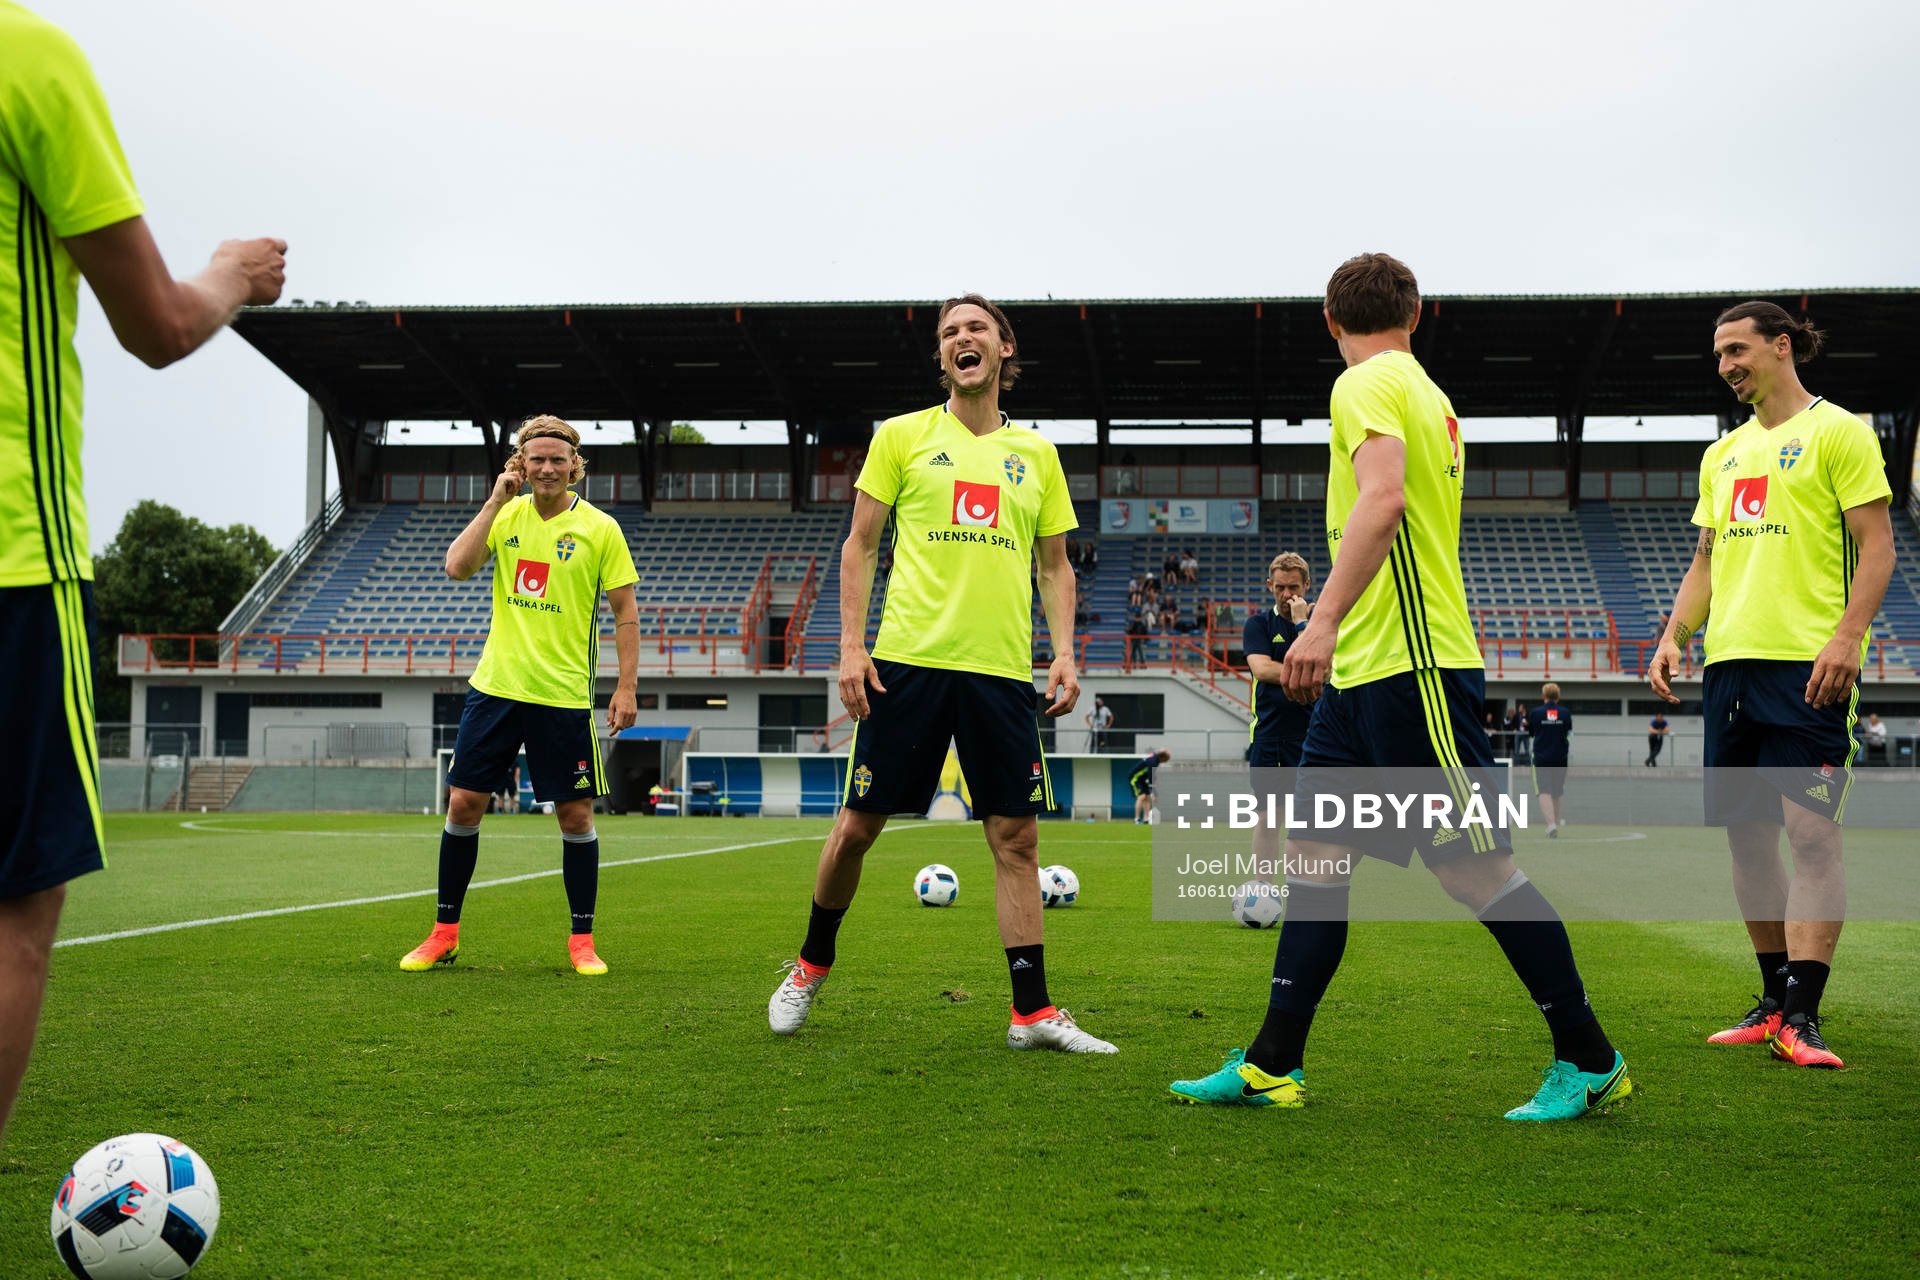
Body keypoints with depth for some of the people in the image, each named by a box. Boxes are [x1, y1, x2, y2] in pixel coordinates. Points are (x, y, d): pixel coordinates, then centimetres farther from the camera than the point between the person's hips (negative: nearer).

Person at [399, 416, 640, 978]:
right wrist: (495, 502, -11)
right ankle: (444, 933, 17)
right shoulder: (506, 515, 5)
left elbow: (625, 611, -1)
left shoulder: (600, 528, -3)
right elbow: (457, 567, -9)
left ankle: (581, 941, 14)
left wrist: (626, 687, -7)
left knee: (575, 815, 0)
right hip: (495, 684, 3)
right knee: (463, 804, 3)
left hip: (564, 694, -2)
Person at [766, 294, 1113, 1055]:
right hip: (908, 658, -2)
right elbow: (860, 544, 6)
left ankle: (1032, 1011, 4)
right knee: (859, 823, 3)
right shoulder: (902, 437, 7)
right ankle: (810, 967, 25)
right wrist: (851, 645, -4)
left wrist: (1064, 653, 3)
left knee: (1016, 836, 0)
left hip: (1001, 670, 2)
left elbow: (1054, 565, 16)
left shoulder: (1036, 453, 14)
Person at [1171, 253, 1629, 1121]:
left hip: (1411, 667, -10)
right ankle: (1271, 1066, 10)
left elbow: (1384, 500, -25)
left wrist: (1324, 621, -30)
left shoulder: (1366, 384, -8)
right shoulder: (1426, 392, 19)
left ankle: (1590, 1064, 5)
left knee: (1478, 868, -5)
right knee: (1315, 859, 7)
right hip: (1366, 668, 10)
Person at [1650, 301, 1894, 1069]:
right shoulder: (1724, 453, 20)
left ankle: (1801, 1017, -11)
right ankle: (1774, 1001, 17)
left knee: (1811, 833, -11)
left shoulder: (1838, 431, 0)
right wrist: (1674, 636, 9)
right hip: (1730, 661, 7)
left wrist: (1847, 636, -18)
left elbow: (1876, 545, -6)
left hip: (1809, 664, -7)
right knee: (1746, 836, 7)